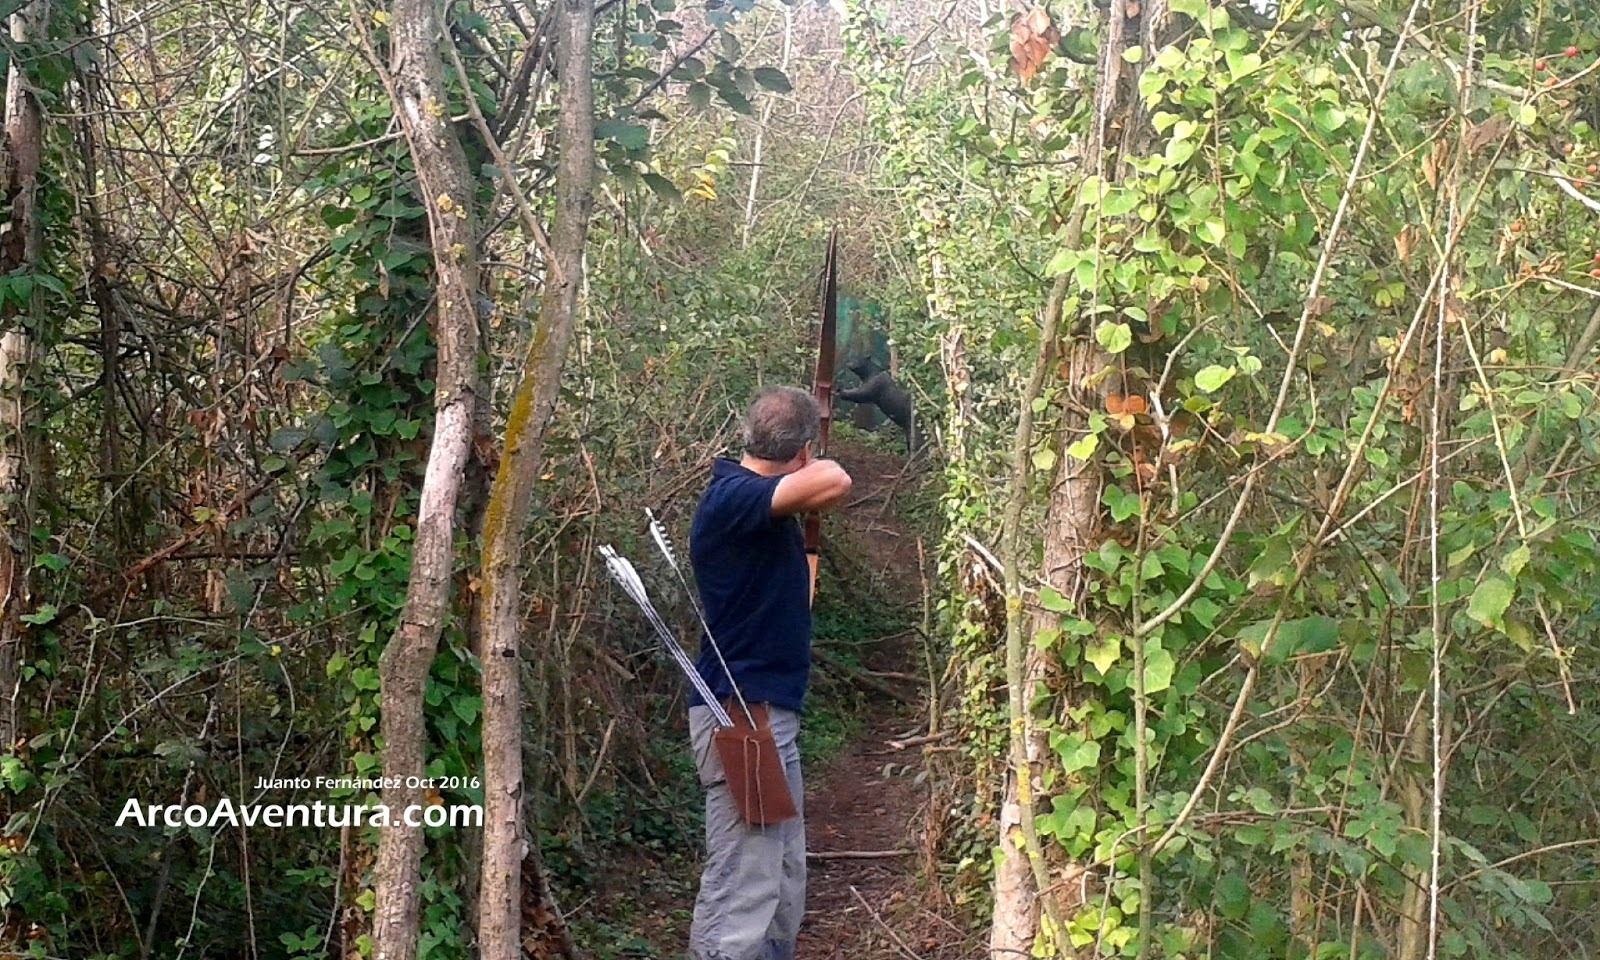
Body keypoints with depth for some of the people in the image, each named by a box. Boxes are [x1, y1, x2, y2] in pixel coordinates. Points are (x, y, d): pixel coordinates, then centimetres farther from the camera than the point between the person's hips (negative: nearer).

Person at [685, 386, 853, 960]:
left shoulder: (753, 495, 12)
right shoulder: (733, 498, -19)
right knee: (742, 890, -8)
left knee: (785, 882, 18)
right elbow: (833, 482, -32)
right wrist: (806, 473, -14)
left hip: (770, 714, 11)